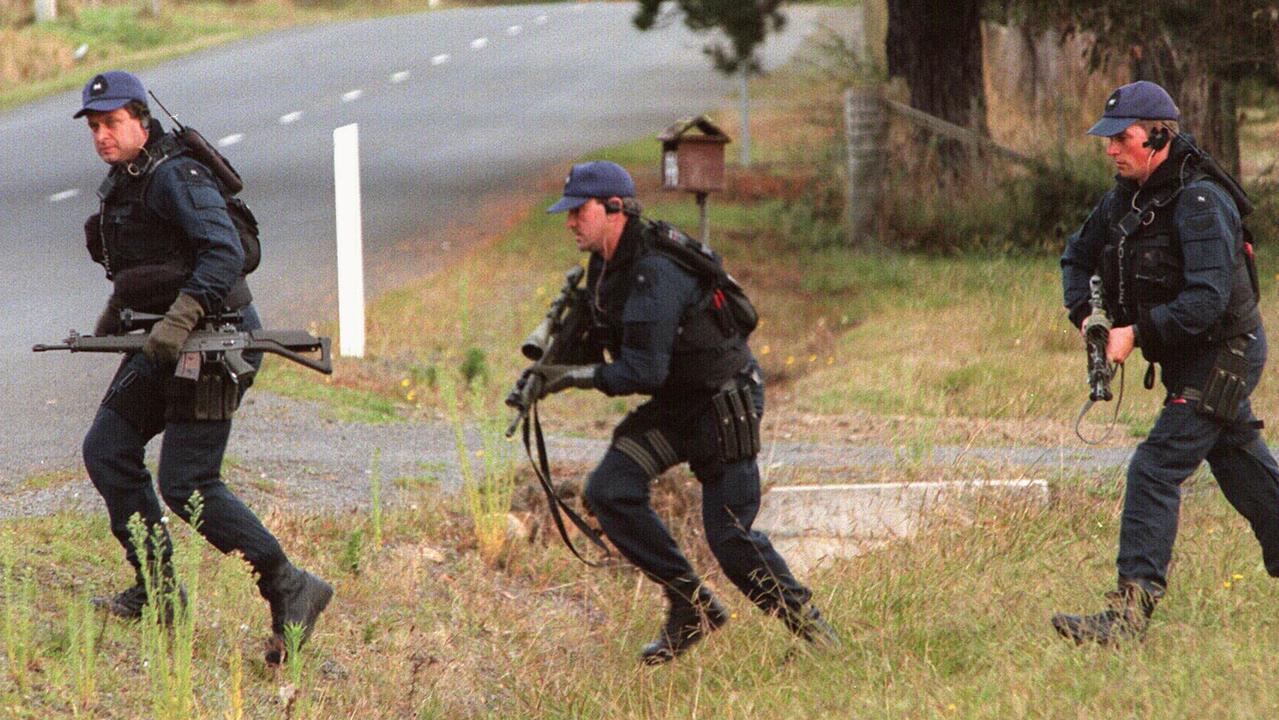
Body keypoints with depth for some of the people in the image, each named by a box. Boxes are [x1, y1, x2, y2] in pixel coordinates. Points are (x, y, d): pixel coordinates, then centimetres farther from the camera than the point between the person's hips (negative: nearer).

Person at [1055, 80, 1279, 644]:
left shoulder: (1199, 204, -24)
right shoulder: (1126, 197, 3)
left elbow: (1206, 301, -31)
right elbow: (1078, 256, 17)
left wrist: (1136, 334, -29)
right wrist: (1087, 315, -1)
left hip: (1222, 356, -9)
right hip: (1190, 363, 9)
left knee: (1155, 470, -16)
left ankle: (1131, 611, -20)